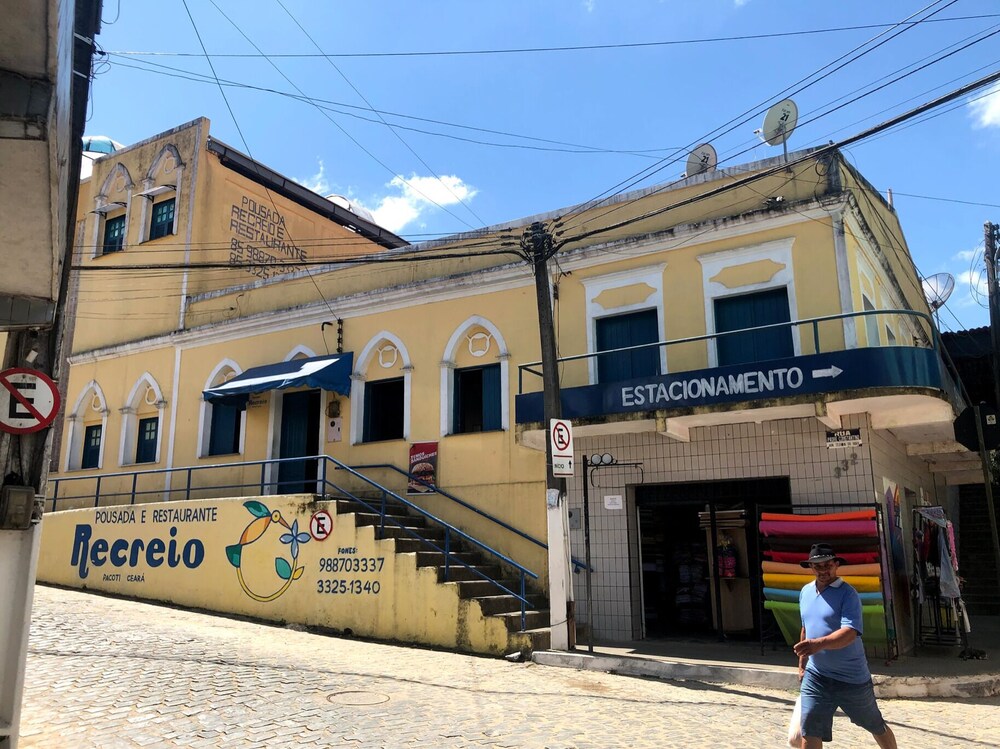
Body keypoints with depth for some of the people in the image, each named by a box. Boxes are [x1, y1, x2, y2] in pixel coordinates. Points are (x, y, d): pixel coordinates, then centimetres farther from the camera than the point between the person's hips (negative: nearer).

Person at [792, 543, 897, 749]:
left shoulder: (848, 594, -15)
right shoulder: (805, 592, 7)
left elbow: (849, 633, -29)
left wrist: (818, 644, -45)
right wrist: (802, 664, 23)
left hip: (852, 678, -4)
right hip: (815, 676, 5)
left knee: (876, 726, 17)